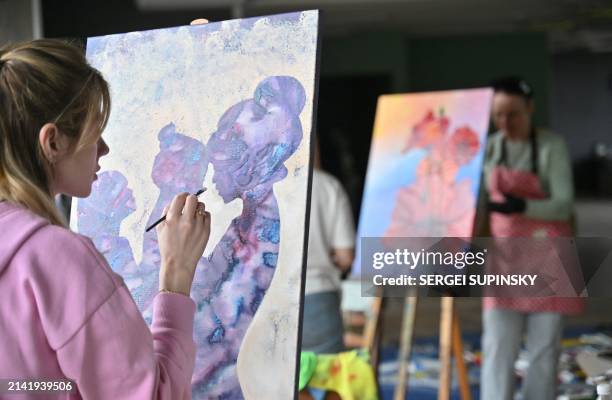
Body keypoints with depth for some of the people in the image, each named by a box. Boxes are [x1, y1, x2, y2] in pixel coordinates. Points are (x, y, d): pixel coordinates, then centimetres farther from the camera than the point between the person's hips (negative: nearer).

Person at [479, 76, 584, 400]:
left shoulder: (552, 146, -9)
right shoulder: (489, 149, 3)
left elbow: (564, 204, -16)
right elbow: (477, 202, 9)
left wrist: (522, 207, -32)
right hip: (506, 255, 3)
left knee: (544, 346, 3)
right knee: (498, 346, -5)